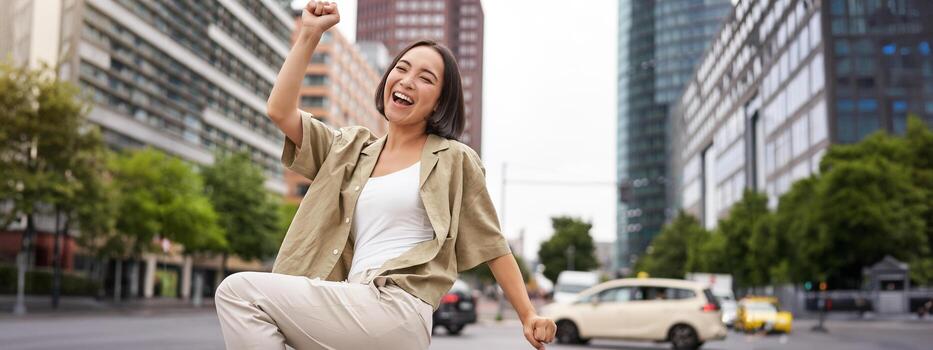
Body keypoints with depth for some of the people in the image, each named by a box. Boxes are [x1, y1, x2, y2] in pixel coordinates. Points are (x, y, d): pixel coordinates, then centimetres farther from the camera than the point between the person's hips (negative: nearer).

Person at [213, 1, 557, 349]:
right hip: (358, 306, 6)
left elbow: (491, 243, 9)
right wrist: (309, 34, 11)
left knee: (238, 291, -13)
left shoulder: (453, 159, 7)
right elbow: (279, 111, 11)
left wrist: (528, 315, 5)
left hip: (396, 311, -6)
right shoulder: (351, 149, 21)